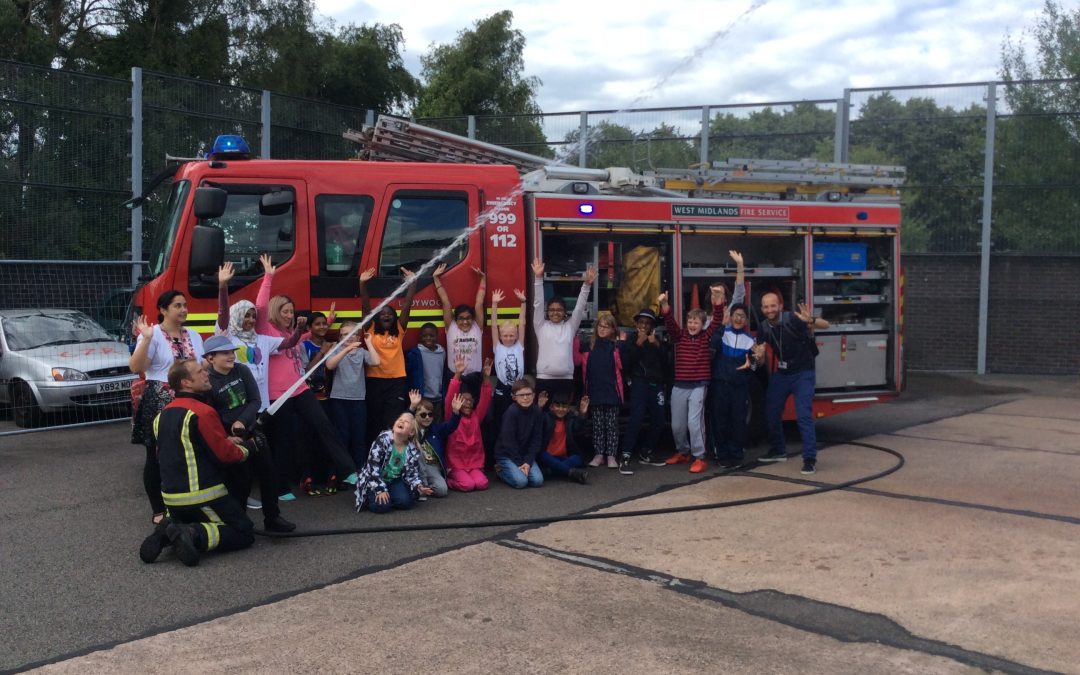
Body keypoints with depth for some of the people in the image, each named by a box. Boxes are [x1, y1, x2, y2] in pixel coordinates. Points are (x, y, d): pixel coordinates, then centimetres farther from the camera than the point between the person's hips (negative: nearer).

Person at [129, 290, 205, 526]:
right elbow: (136, 368, -16)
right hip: (159, 404, -5)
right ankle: (158, 510, 11)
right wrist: (146, 339, -24)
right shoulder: (153, 334, -5)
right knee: (158, 455, 2)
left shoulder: (194, 336, 14)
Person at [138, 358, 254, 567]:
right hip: (202, 496, -8)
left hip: (170, 497, 8)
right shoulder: (202, 413, -17)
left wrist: (226, 441, 12)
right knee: (244, 533, 1)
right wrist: (245, 450, 7)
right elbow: (225, 454, -14)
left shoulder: (163, 414, 9)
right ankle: (196, 535, -19)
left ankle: (168, 531, 1)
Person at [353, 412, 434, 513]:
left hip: (394, 480, 4)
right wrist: (380, 490, -27)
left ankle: (389, 495, 11)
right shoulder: (383, 439, -23)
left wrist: (419, 486, -24)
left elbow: (411, 474, -3)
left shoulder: (412, 450, -9)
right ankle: (370, 495, 8)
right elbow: (373, 467, -24)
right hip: (373, 480, -4)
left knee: (405, 502, -20)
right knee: (382, 506, -25)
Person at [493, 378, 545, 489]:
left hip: (525, 454, 5)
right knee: (520, 481, -22)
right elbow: (508, 440, -18)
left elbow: (536, 439, -3)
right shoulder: (512, 411, -19)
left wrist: (528, 461, -12)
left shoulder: (537, 412, -6)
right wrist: (519, 463, -16)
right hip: (506, 454, -4)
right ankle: (501, 470, 7)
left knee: (538, 481, -14)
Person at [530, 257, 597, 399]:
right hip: (544, 378, -2)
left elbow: (579, 307, 4)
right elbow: (538, 304, -1)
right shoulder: (541, 326, 6)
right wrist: (538, 278, -10)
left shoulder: (570, 326, 11)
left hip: (566, 379, 2)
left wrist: (587, 284, -9)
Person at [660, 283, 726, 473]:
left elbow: (717, 321, -9)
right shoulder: (680, 336, 4)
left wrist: (718, 302, -24)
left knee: (694, 422, -12)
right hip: (679, 386, 3)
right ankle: (683, 452, 32)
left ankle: (699, 458, -3)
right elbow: (670, 323, -11)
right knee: (677, 425, 11)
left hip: (698, 386, -3)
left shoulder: (706, 336, 2)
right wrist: (664, 306, -29)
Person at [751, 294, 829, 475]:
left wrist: (810, 320, -45)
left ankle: (810, 458, -10)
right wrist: (759, 356, -21)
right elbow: (761, 360, 4)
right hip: (781, 374, 6)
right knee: (771, 412, 12)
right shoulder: (763, 328, -3)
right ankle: (778, 451, 30)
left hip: (803, 374, -6)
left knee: (803, 415, -15)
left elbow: (826, 325, -24)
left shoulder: (792, 318, -20)